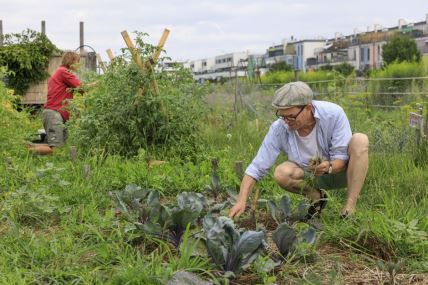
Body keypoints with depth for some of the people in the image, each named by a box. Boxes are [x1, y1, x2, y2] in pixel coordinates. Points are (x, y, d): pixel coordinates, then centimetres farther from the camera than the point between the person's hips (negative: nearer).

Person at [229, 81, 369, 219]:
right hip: (312, 178, 1)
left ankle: (349, 208, -22)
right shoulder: (279, 128, -22)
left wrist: (329, 167, -43)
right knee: (281, 173, -29)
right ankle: (317, 197, 1)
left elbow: (342, 157, -20)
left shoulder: (334, 113, -25)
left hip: (339, 171, -1)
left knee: (359, 140, -30)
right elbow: (256, 167, -18)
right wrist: (241, 201, -27)